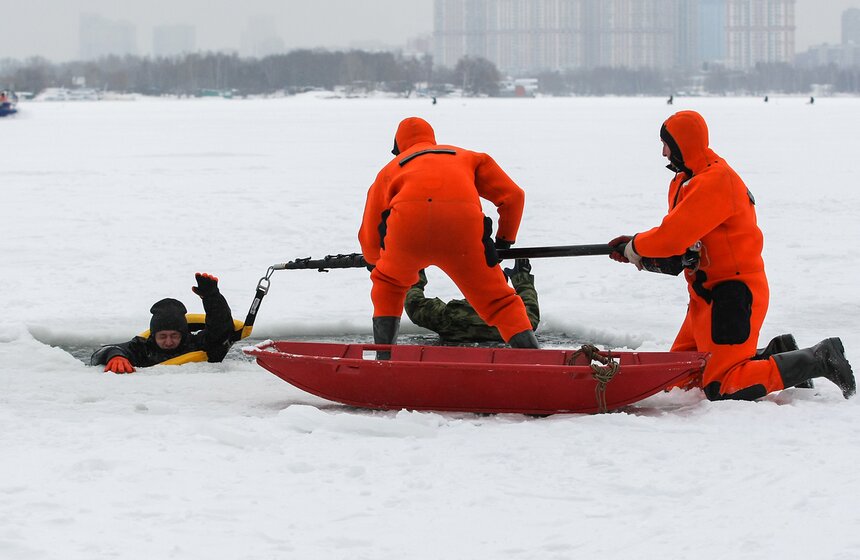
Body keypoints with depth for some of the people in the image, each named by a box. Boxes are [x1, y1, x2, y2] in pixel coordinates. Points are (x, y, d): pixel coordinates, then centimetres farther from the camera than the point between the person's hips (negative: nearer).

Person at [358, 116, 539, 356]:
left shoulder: (391, 168, 33)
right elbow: (512, 195, 27)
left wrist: (374, 260, 53)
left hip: (408, 222, 0)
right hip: (463, 225, 0)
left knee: (388, 283, 29)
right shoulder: (467, 157, 36)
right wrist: (504, 241, 41)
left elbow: (369, 235, 31)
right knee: (498, 301, 12)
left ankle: (383, 356, 20)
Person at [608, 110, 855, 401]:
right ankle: (776, 354, 14)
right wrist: (636, 244, 2)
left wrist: (635, 247, -8)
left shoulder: (713, 183, -20)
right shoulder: (689, 180, 14)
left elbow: (673, 237, -26)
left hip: (733, 293, -10)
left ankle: (819, 360, -6)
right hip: (708, 293, 10)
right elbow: (678, 234, 16)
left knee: (721, 388, -15)